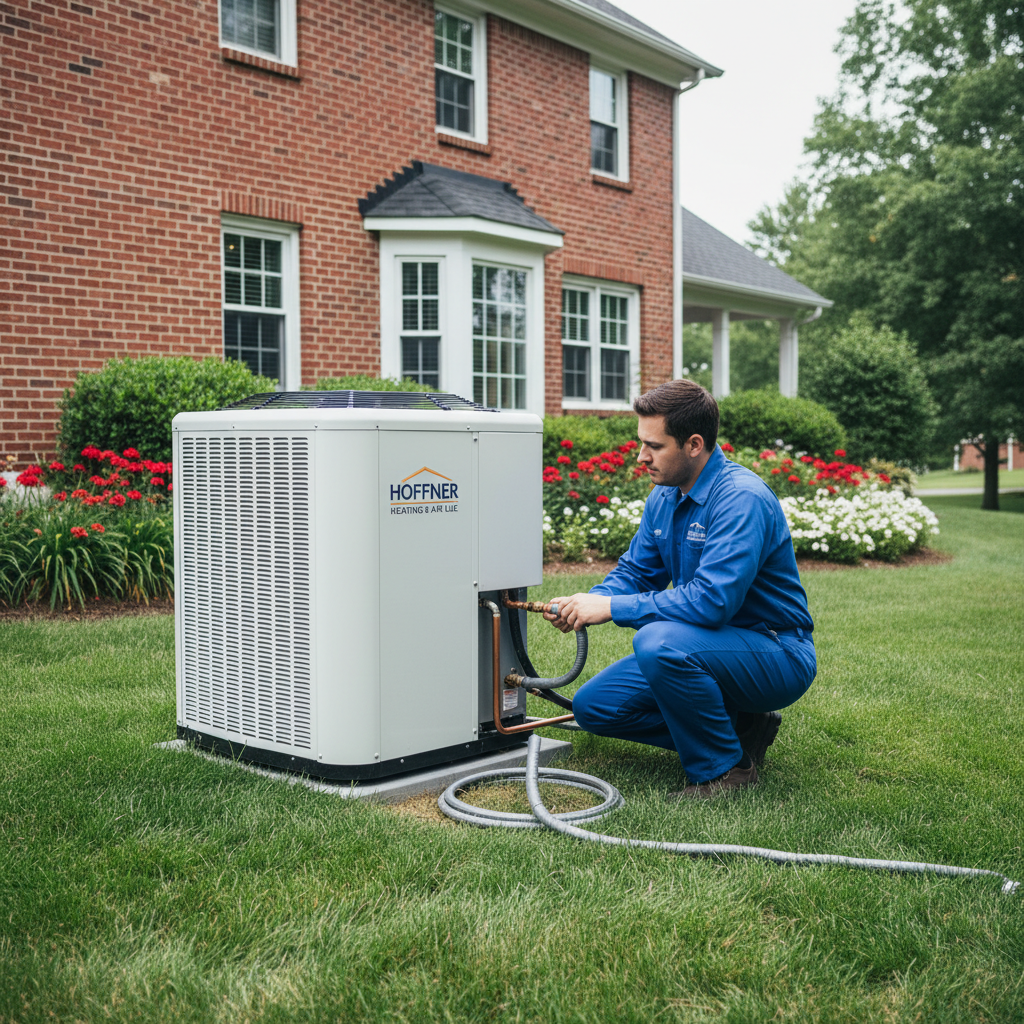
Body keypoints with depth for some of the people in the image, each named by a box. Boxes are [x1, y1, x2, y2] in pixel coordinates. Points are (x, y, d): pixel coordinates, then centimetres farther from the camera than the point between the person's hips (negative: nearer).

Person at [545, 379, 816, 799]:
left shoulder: (741, 498, -25)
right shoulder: (664, 496, 3)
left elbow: (712, 599, -34)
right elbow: (635, 571, 11)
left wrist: (612, 608, -28)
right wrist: (587, 602, -10)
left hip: (777, 657, -9)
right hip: (711, 646, 9)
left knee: (659, 642, -35)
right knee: (593, 706, 2)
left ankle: (724, 768, -13)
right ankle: (737, 726, 8)